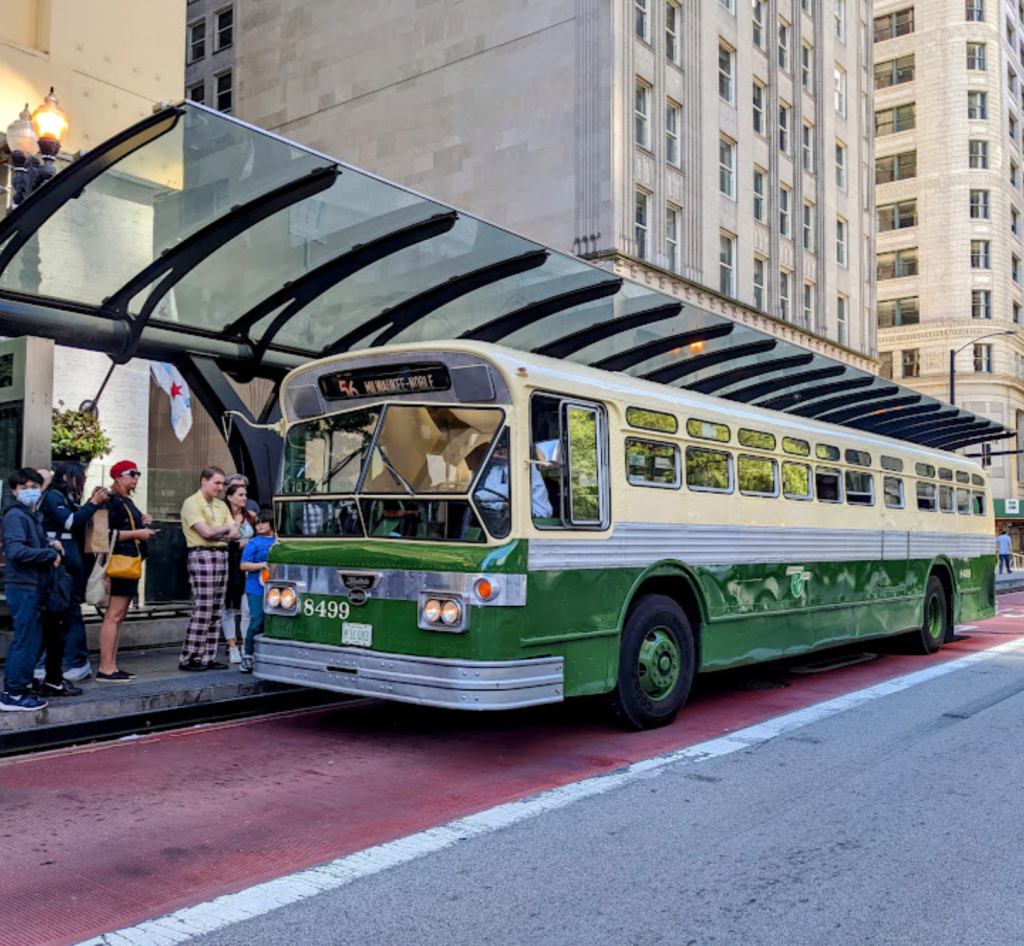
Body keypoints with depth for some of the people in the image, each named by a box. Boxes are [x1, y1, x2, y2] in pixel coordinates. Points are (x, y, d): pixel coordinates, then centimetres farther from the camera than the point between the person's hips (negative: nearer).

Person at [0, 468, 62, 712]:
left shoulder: (34, 516, 18)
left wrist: (50, 544, 5)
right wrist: (50, 554, -16)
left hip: (33, 586, 10)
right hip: (23, 586, -10)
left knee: (27, 639, 14)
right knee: (26, 640, -7)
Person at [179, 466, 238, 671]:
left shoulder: (221, 506, 18)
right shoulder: (192, 503, -5)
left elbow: (235, 534, 10)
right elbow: (206, 532, -16)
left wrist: (216, 533, -8)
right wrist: (226, 528, 1)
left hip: (222, 555, 8)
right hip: (202, 556, -8)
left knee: (216, 611, 6)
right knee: (202, 610, -9)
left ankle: (207, 657, 11)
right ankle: (188, 659, -3)